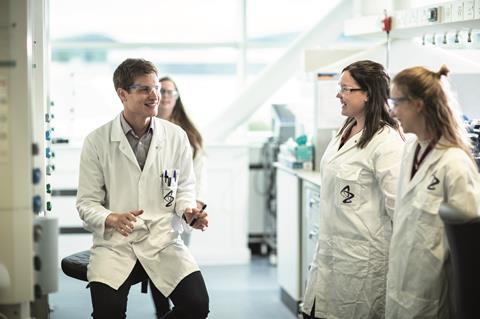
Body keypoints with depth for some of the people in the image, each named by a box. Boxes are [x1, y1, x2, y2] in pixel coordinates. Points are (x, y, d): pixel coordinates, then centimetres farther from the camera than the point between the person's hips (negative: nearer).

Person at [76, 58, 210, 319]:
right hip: (114, 242, -2)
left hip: (162, 240, 2)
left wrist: (188, 212, -6)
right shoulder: (97, 141, -1)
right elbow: (86, 203, 1)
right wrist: (113, 219, -19)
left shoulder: (176, 136, 4)